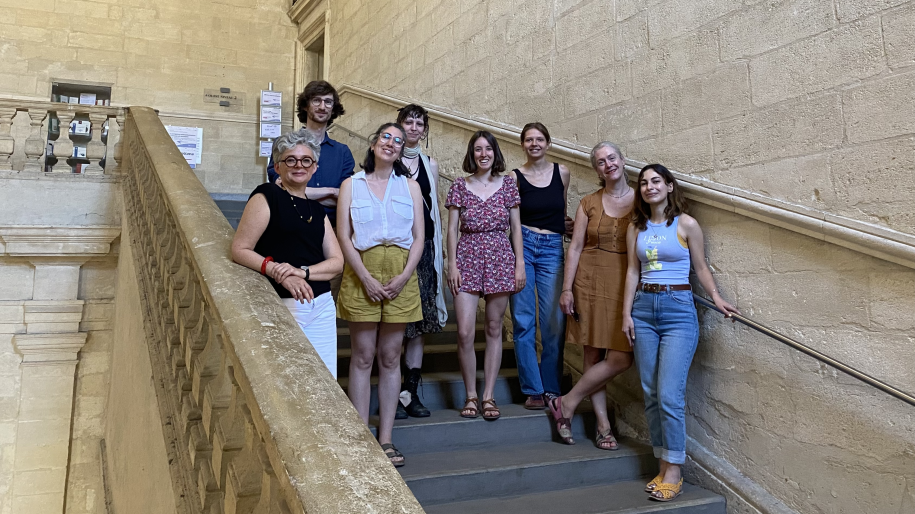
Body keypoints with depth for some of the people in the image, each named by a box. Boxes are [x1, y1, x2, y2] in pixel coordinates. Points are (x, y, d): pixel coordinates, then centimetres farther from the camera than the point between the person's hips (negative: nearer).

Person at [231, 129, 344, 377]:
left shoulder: (317, 210, 13)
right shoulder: (266, 196, -3)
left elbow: (337, 262, 7)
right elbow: (240, 250, -9)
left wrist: (303, 271, -12)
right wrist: (279, 273, -22)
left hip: (322, 307, 6)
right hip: (281, 305, -5)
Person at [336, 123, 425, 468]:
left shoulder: (410, 186, 12)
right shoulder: (351, 185, 7)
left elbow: (419, 236, 6)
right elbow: (344, 237, -1)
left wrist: (403, 277, -8)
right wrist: (366, 277, -12)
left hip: (400, 275, 2)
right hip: (362, 274, -1)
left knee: (390, 358, 5)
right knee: (363, 357, 1)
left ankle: (385, 438, 12)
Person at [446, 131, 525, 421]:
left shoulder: (508, 185, 6)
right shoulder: (460, 186, 4)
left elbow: (516, 227, 7)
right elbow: (452, 228, 3)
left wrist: (520, 263, 2)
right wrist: (452, 264, -4)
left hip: (500, 259, 1)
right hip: (467, 259, -1)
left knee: (494, 329, 5)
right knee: (464, 332, -8)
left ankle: (489, 396, 14)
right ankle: (471, 396, 8)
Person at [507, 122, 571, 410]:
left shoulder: (561, 172, 9)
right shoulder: (515, 177, 4)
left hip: (553, 248, 2)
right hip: (522, 246, -1)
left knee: (554, 322, -2)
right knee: (523, 321, 0)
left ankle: (552, 388, 12)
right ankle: (532, 390, 9)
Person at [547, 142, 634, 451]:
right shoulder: (589, 204, 6)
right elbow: (575, 247, 5)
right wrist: (567, 288, -2)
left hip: (627, 285, 0)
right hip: (591, 282, 0)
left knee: (621, 358, -8)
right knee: (593, 356, 1)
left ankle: (567, 403, 9)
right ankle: (603, 425, 15)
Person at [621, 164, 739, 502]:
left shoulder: (686, 224, 0)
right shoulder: (636, 228, 10)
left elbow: (701, 268, 4)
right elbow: (633, 271, 10)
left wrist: (717, 299, -9)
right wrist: (627, 313, 5)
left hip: (678, 310, -4)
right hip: (644, 310, 4)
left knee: (669, 395, -10)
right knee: (651, 394, 6)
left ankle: (673, 473, 1)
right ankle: (663, 467, 15)